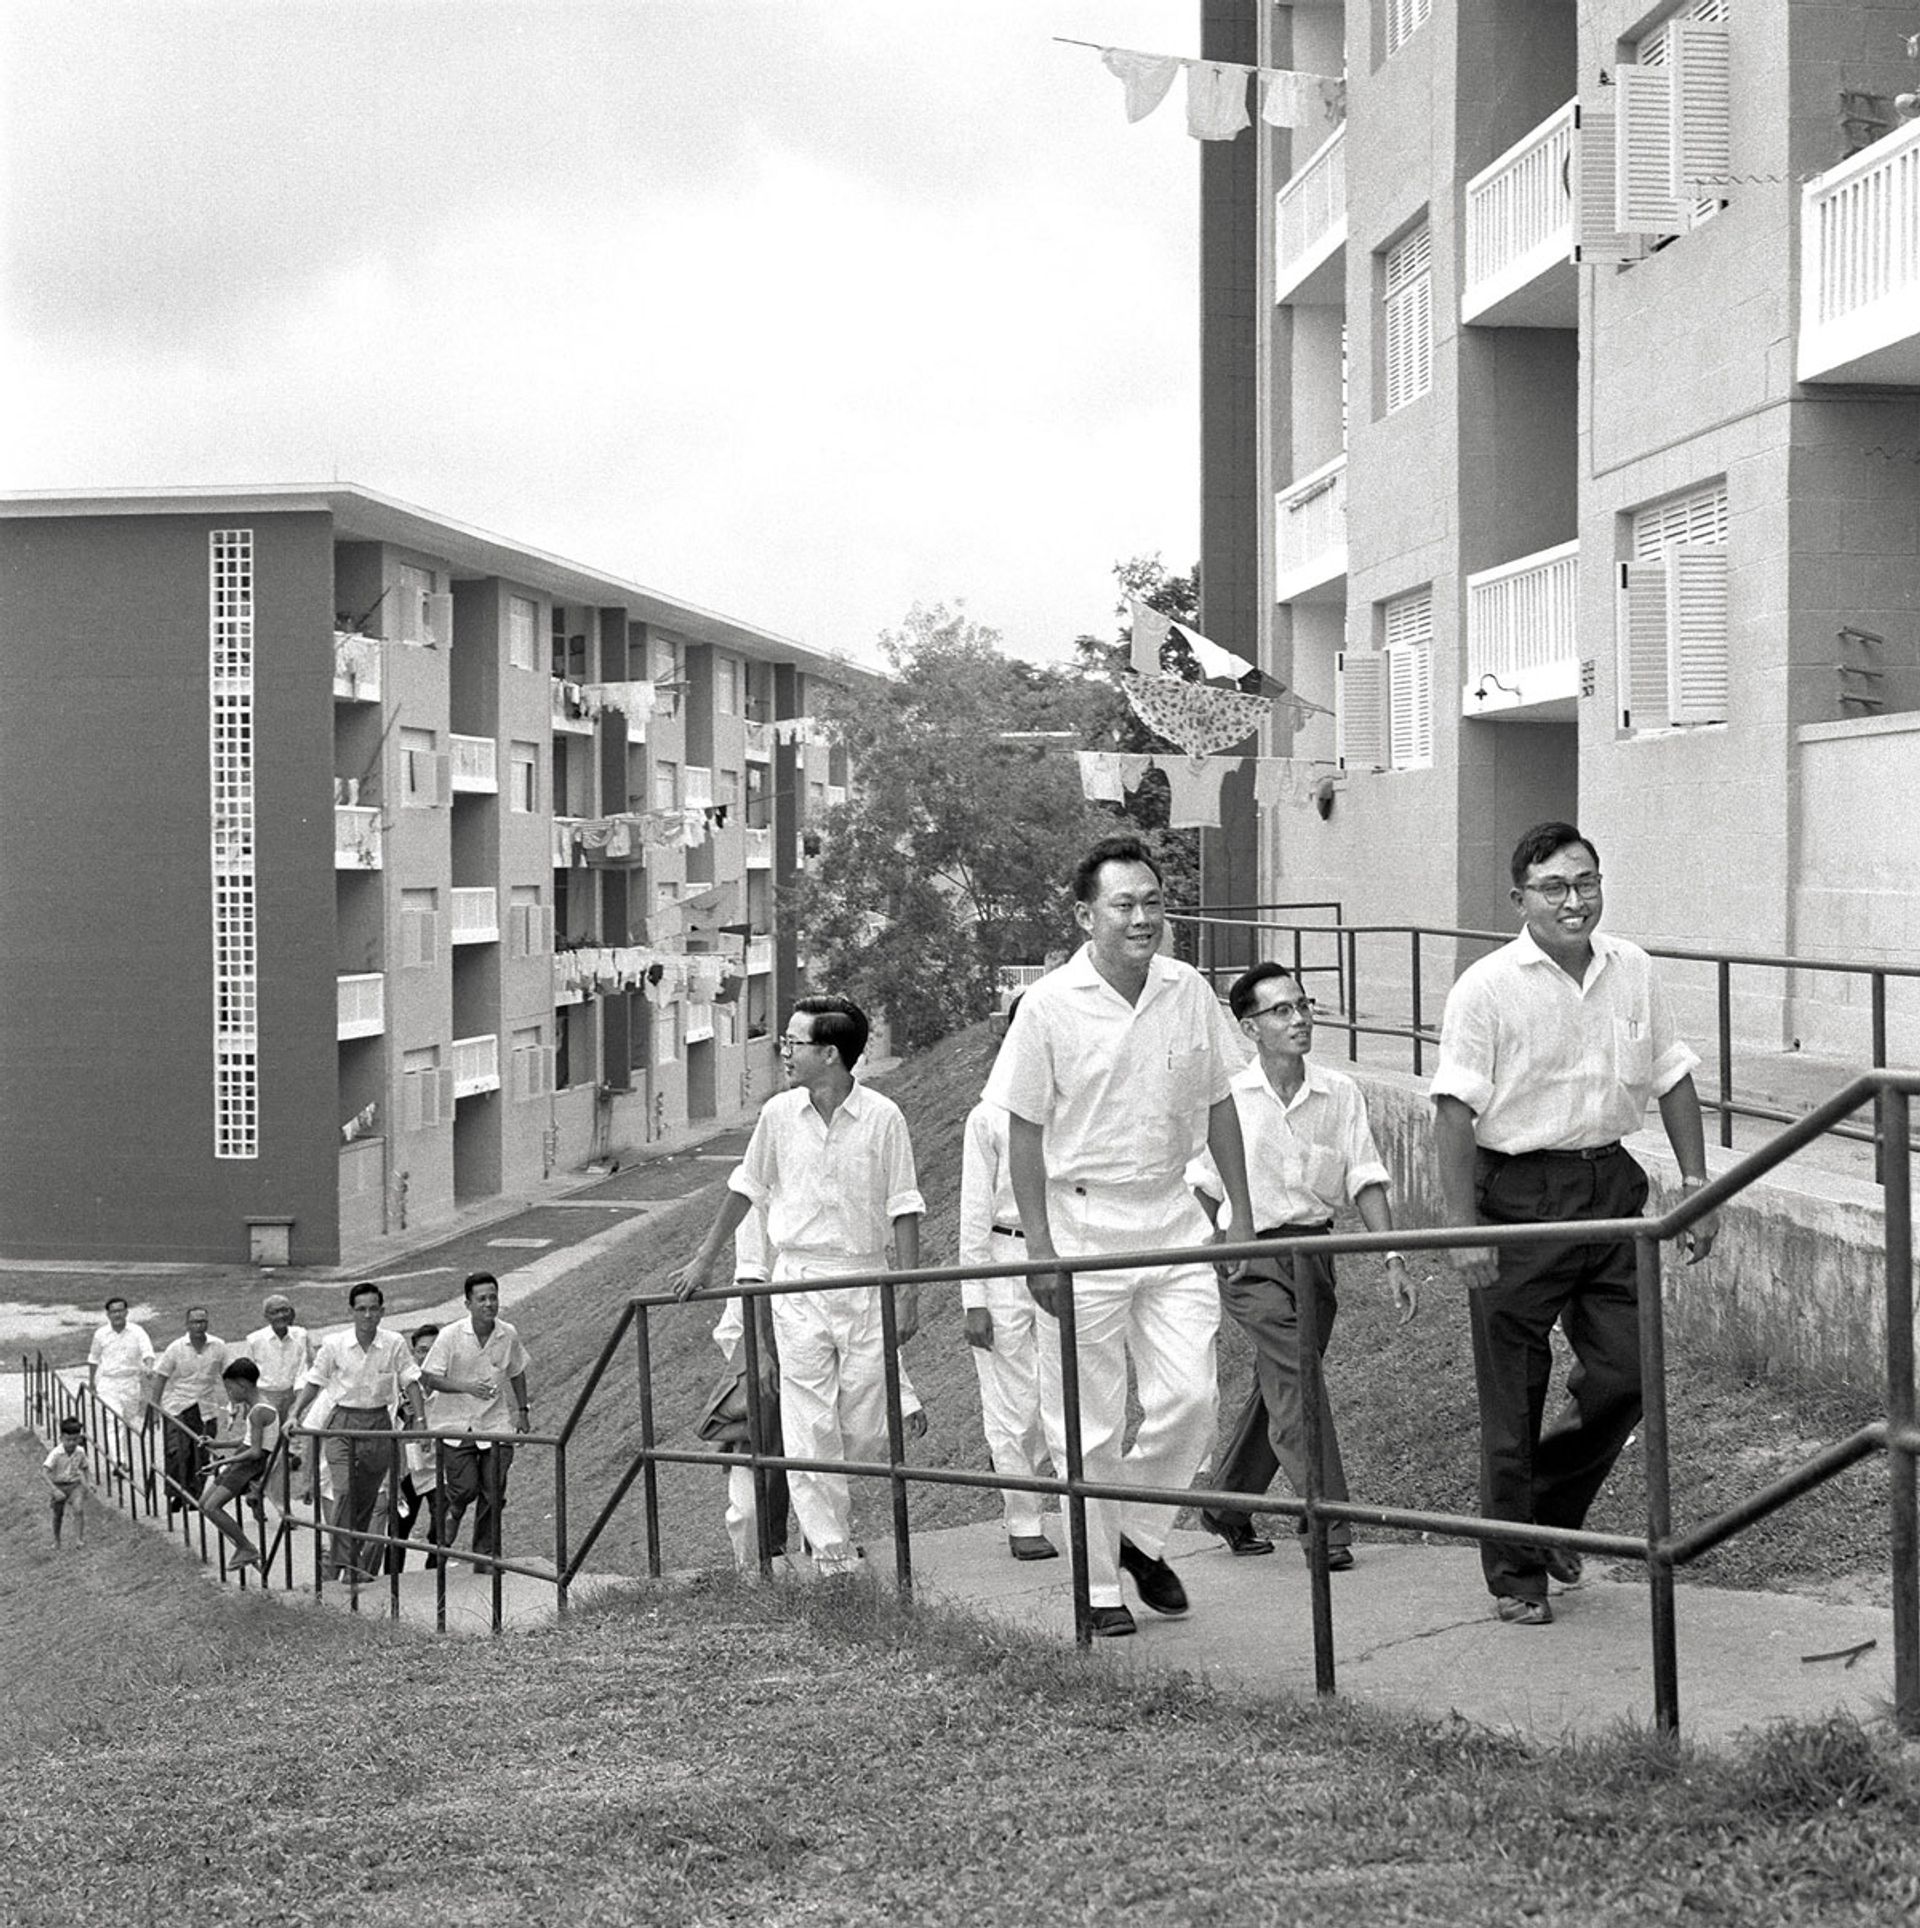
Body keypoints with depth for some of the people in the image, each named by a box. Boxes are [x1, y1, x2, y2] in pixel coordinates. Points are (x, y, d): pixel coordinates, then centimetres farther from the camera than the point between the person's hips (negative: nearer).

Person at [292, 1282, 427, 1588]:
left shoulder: (394, 1344, -3)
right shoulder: (334, 1345, -4)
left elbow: (410, 1381, 1)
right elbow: (313, 1382, 5)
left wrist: (420, 1420, -6)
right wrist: (295, 1416, -5)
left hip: (379, 1424, 1)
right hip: (343, 1423, -1)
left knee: (368, 1499, 8)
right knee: (344, 1491, -17)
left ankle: (362, 1564, 24)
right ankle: (345, 1563, -20)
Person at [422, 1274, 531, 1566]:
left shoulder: (508, 1336, 0)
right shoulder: (451, 1336, -11)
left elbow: (516, 1373, 18)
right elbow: (427, 1378, -11)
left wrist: (522, 1409, 15)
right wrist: (466, 1387, -23)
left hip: (496, 1424, 3)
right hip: (457, 1424, -3)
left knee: (493, 1493, -2)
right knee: (464, 1487, -10)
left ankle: (486, 1553, 11)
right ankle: (449, 1511, 24)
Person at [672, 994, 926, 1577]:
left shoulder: (882, 1117, -5)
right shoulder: (779, 1114, 2)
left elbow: (904, 1208, -1)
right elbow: (746, 1188, 16)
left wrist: (908, 1289, -5)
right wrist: (705, 1258, 20)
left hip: (864, 1279, -1)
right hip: (797, 1280, 1)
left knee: (867, 1430, 1)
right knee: (808, 1428, -4)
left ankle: (830, 1511, 29)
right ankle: (831, 1552, 1)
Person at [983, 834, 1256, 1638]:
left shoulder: (1190, 993, 2)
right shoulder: (1049, 1006, -9)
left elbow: (1219, 1108, 11)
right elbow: (1024, 1133, -6)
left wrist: (1242, 1217, 9)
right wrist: (1039, 1249, -10)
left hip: (1170, 1220, 3)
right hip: (1082, 1225, -3)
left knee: (1190, 1397, -4)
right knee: (1088, 1426, 2)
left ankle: (1138, 1535, 20)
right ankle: (1099, 1586, 14)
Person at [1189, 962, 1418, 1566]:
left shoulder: (1340, 1093, 2)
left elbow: (1365, 1179, 0)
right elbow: (1202, 1186, 4)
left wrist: (1393, 1258, -8)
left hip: (1315, 1253, 4)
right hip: (1254, 1256, -4)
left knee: (1279, 1387, 12)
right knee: (1296, 1380, -14)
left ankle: (1227, 1505, 30)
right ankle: (1325, 1522, -11)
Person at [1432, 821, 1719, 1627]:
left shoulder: (1633, 971, 6)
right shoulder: (1487, 987, -11)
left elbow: (1672, 1077, 14)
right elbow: (1456, 1109, -13)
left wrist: (1696, 1184, 9)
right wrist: (1463, 1227, -19)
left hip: (1610, 1186, 5)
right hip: (1519, 1192, -5)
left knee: (1627, 1372, 4)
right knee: (1513, 1399, 2)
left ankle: (1551, 1509, 30)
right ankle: (1515, 1574, 14)